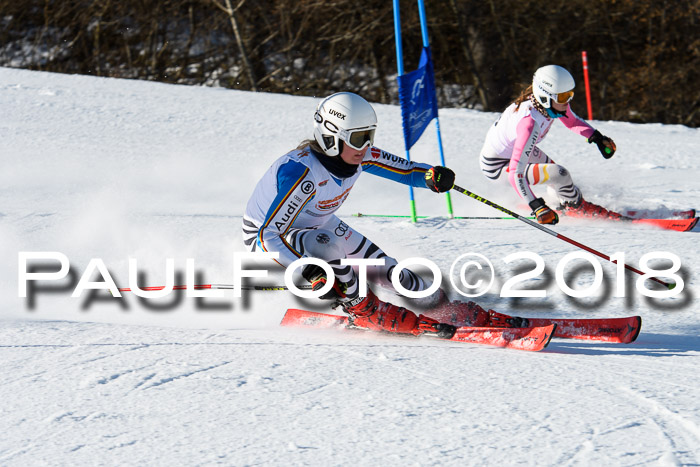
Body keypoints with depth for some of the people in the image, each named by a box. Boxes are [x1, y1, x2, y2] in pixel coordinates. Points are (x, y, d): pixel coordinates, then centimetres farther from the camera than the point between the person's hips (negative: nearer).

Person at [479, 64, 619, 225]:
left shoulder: (554, 101, -17)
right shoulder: (530, 124, -41)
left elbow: (572, 121, 6)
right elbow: (515, 173, -43)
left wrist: (596, 137, -8)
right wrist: (537, 207, -47)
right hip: (496, 166, -8)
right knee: (559, 175, -17)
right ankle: (575, 206, 11)